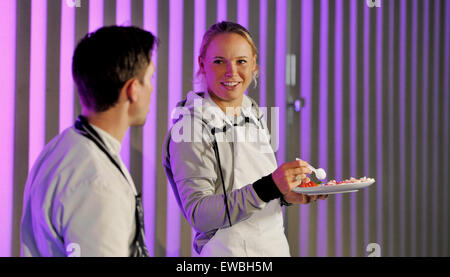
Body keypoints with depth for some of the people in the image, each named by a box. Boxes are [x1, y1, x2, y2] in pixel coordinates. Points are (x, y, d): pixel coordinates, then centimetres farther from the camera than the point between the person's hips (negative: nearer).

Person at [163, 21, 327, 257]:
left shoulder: (254, 114, 6)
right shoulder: (191, 125, -16)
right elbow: (198, 214, -23)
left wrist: (286, 195, -5)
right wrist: (270, 187, -30)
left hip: (276, 246, 6)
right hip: (227, 251, -6)